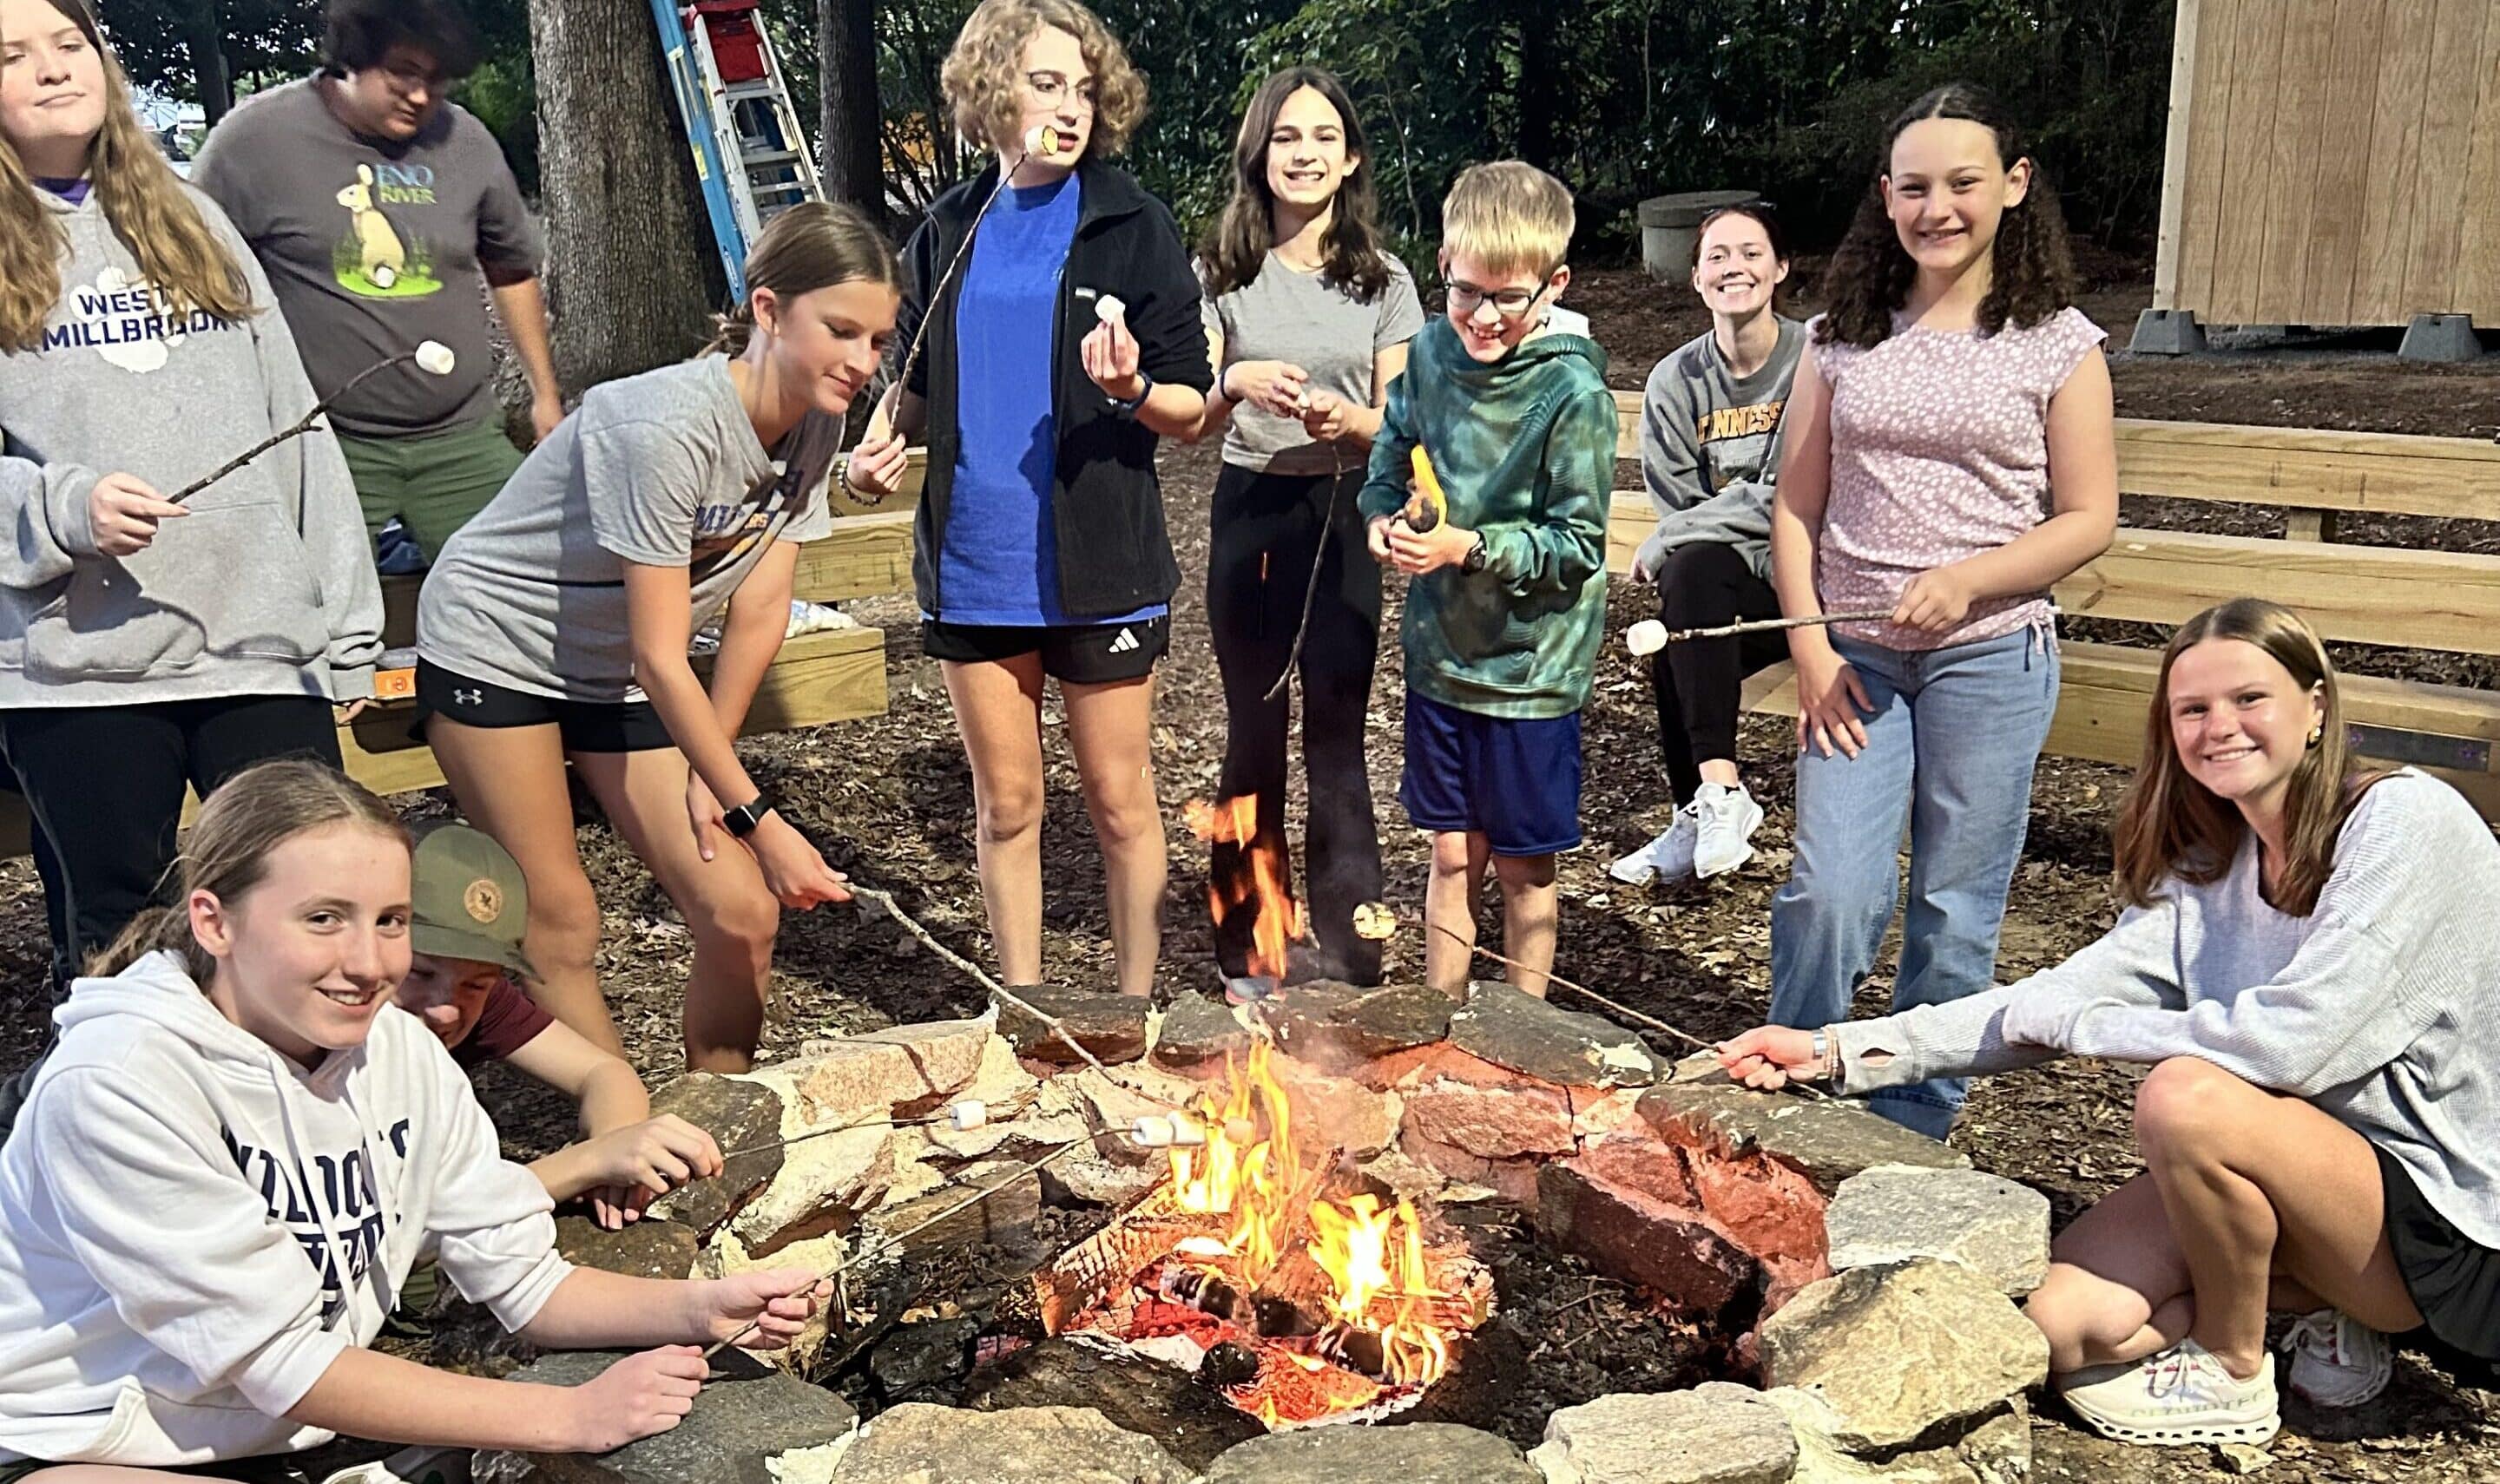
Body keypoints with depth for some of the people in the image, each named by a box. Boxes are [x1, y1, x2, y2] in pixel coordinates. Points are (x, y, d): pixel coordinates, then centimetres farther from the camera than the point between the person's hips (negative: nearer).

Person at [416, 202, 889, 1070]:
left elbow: (760, 609, -6)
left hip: (616, 673, 6)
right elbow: (661, 658, -29)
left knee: (742, 917, -3)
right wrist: (760, 821, -28)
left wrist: (709, 768, -6)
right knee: (562, 929, -6)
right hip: (493, 647, -6)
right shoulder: (670, 425, -31)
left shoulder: (815, 420, -10)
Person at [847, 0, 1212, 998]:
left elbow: (1192, 411, -3)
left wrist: (1133, 386, -24)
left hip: (1099, 568, -3)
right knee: (1005, 804, 12)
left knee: (1120, 802, 7)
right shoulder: (947, 233, 7)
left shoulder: (1134, 226, -3)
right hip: (973, 567, 3)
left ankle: (1136, 1011, 23)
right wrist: (882, 437, -3)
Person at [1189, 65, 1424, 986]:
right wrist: (1234, 384, -23)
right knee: (1254, 727, 10)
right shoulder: (1223, 273, 3)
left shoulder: (1383, 282, 3)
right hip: (1249, 511, 1)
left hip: (1341, 515, -1)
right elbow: (1193, 421, -1)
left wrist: (1345, 419, -20)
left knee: (1337, 729, -1)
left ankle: (1346, 942, 9)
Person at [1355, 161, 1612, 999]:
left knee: (1523, 867, 10)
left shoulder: (1572, 392, -16)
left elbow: (1579, 545, -15)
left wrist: (1470, 548, -26)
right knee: (1452, 856, 15)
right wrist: (1383, 518, -5)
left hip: (1530, 670, -4)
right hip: (1440, 654, 4)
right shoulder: (1433, 352, 0)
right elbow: (1391, 455, 15)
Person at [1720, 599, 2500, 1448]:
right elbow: (2070, 996, -3)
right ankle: (2318, 1300, 10)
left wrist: (2064, 1021, -17)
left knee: (2186, 1096, -33)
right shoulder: (2207, 867, 4)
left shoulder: (2408, 821, -17)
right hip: (2291, 1178, 6)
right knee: (2057, 1327, -12)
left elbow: (2291, 1041, -28)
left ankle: (2232, 1373, -6)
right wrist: (1840, 1050, -11)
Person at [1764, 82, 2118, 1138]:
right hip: (1855, 655, 1)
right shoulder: (1841, 336, 6)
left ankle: (1909, 1136, 22)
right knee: (1829, 893, -7)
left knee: (1955, 911, 6)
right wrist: (1810, 648, -4)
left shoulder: (2058, 343, 1)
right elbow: (1796, 507, 6)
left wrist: (1967, 579, -16)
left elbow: (2089, 519, 0)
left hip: (1990, 655, -1)